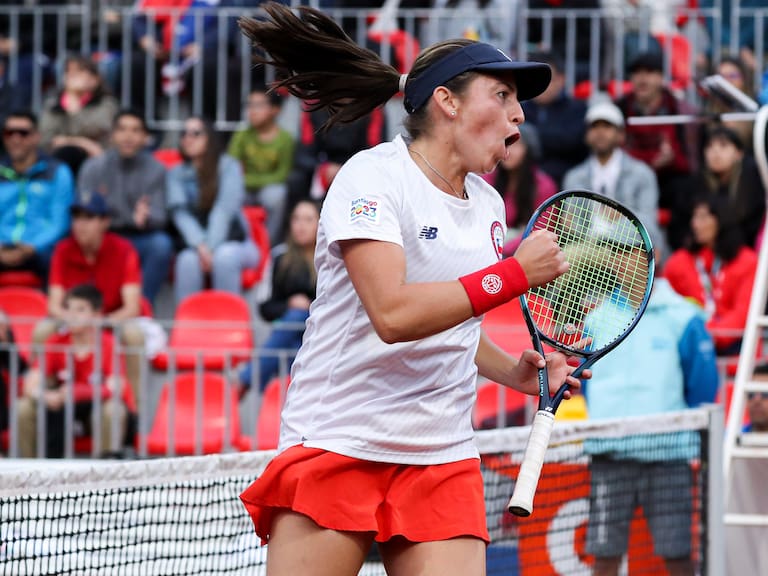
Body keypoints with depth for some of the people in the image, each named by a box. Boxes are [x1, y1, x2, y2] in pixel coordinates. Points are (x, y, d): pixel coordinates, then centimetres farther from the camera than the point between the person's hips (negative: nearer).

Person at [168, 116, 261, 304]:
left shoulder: (228, 166, 0)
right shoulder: (177, 174, 7)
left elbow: (225, 209, -12)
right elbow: (180, 213, -7)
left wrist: (211, 248, -23)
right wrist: (200, 246, -23)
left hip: (233, 241, -1)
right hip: (194, 244, 1)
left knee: (225, 256, -35)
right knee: (188, 260, -33)